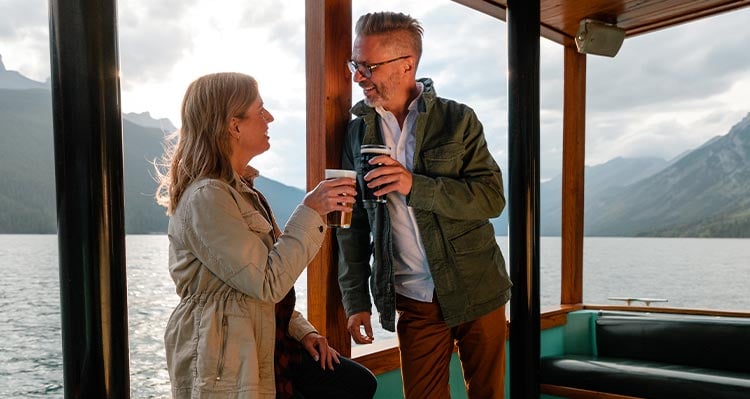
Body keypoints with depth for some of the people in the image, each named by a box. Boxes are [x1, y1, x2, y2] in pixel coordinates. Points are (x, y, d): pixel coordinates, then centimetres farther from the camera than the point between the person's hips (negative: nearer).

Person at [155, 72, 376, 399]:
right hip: (228, 364, -9)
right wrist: (311, 210, -19)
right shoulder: (205, 197, -19)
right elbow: (268, 282, -24)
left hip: (268, 342, 9)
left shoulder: (240, 188, 12)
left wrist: (301, 329, 6)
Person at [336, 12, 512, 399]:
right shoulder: (357, 132, 2)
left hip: (476, 292, -1)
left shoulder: (458, 119, -4)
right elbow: (353, 223, 4)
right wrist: (355, 300, 1)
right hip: (414, 301, 1)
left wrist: (414, 185, -24)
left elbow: (492, 198, -11)